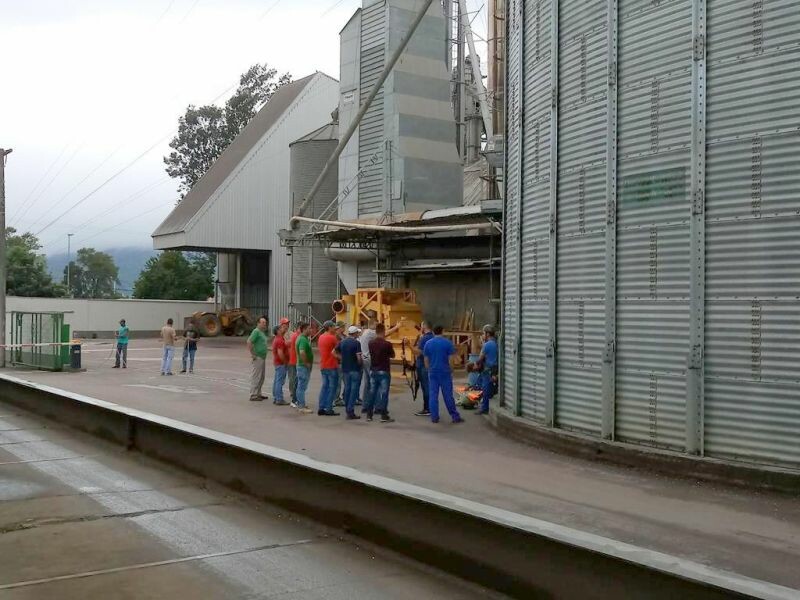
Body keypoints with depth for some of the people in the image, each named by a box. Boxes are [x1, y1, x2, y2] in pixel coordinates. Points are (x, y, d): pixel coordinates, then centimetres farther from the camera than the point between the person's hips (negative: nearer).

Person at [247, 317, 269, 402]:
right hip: (257, 358, -10)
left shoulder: (263, 332, 16)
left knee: (261, 378, 15)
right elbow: (249, 342, -22)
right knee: (255, 377, -6)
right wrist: (252, 354, -21)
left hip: (262, 358, 10)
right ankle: (253, 396, -3)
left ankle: (258, 394, 23)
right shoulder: (256, 331, -13)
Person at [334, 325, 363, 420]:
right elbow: (358, 357, -18)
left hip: (345, 369, 6)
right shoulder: (356, 343, -13)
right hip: (355, 369, -6)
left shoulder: (342, 342, 6)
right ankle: (351, 411, -4)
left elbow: (334, 352, 11)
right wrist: (360, 364, 0)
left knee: (347, 389, 13)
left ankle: (347, 410, 16)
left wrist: (342, 359, 11)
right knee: (354, 390, -2)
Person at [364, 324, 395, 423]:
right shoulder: (387, 344, -13)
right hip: (384, 371, -5)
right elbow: (392, 355, 0)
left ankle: (369, 414, 14)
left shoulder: (371, 343, 1)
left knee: (372, 392, 11)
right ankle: (384, 416, -1)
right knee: (384, 393, -1)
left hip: (373, 371, 5)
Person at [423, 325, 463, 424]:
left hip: (432, 372, 2)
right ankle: (455, 417, 5)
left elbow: (426, 359, 7)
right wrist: (451, 369, 7)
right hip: (445, 372, -2)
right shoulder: (447, 342, -4)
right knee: (448, 395, 1)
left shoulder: (428, 343, 3)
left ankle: (434, 417, 5)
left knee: (433, 395, 6)